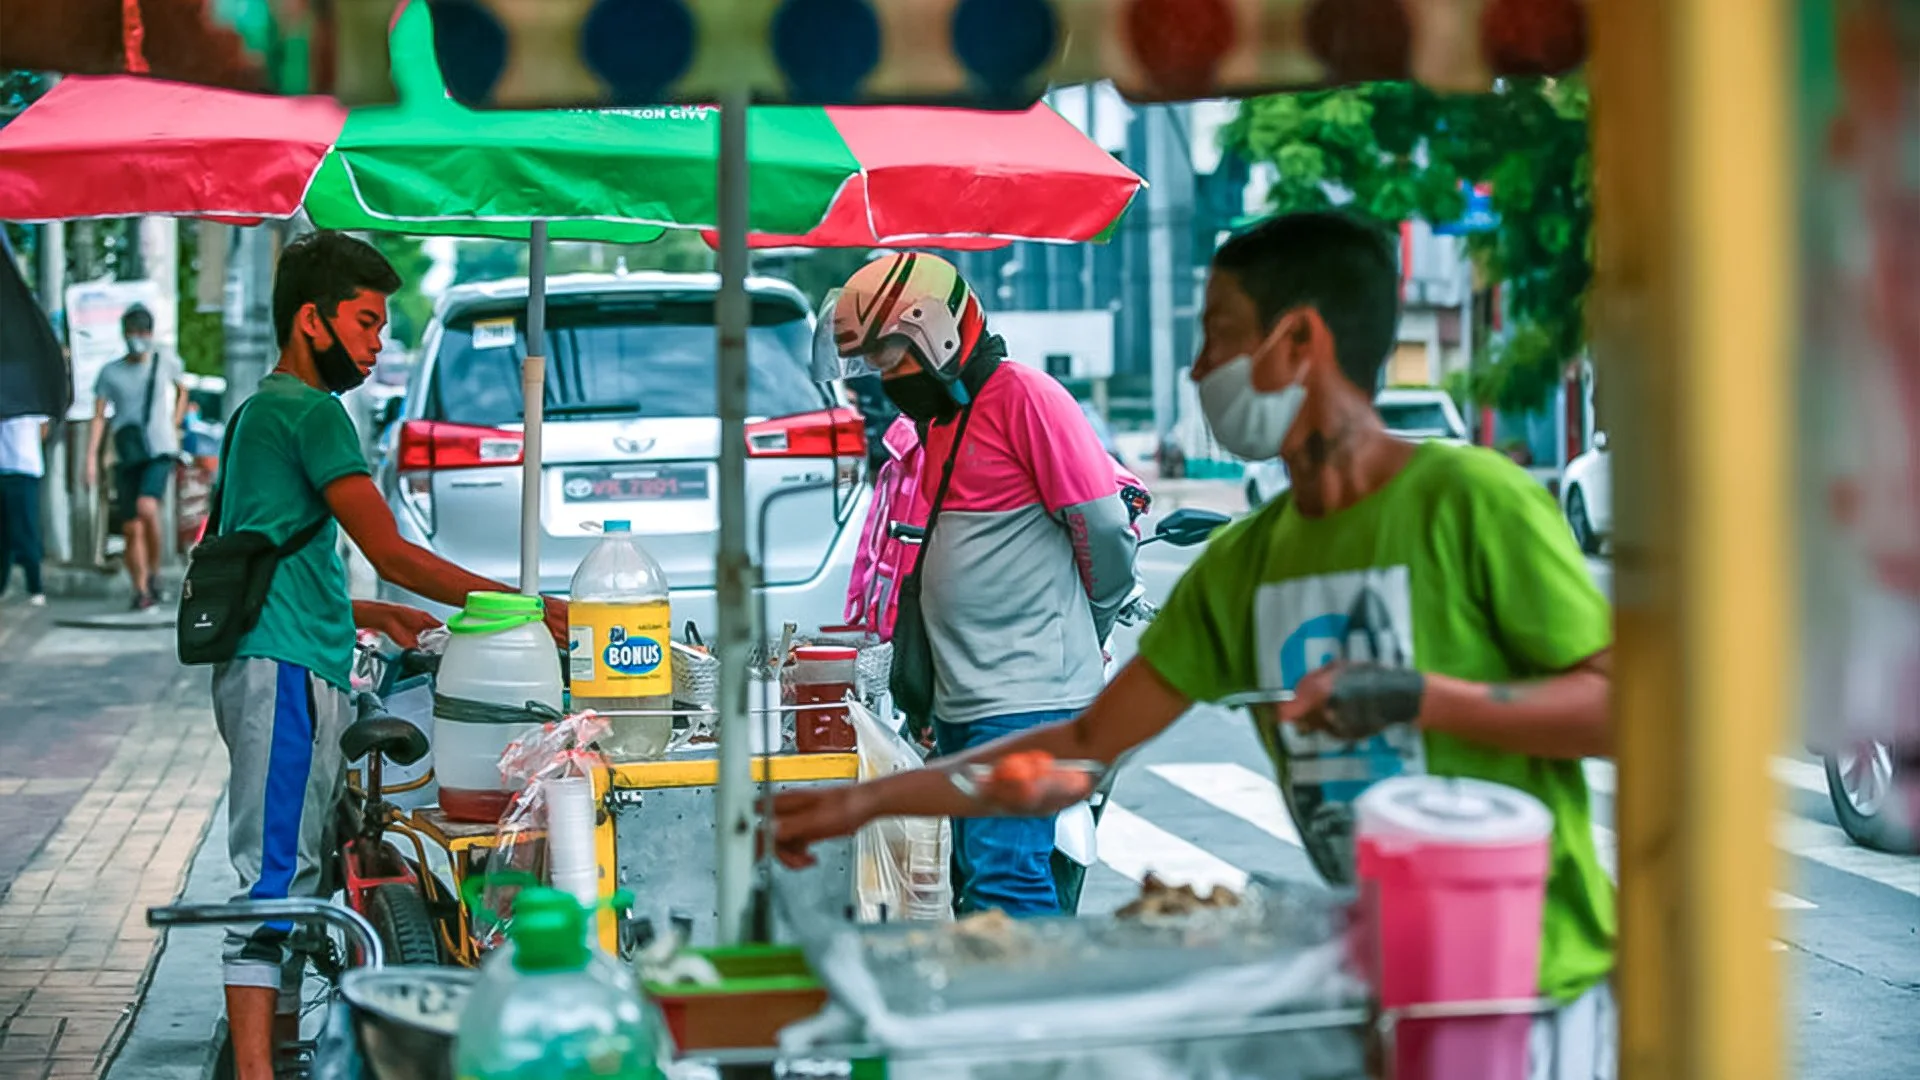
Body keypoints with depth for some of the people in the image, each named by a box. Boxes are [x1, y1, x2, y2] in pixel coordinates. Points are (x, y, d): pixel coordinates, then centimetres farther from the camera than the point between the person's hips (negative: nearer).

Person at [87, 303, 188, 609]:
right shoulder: (110, 373, 6)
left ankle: (155, 571, -8)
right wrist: (91, 459, -6)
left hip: (159, 452, -2)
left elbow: (182, 391, 27)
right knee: (132, 529, 0)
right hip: (126, 456, 2)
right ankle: (141, 591, 11)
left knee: (147, 507, -26)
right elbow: (99, 418, 3)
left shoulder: (166, 364, 6)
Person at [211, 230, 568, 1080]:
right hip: (285, 672, -10)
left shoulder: (259, 411, 23)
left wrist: (368, 615, 26)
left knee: (295, 876, 10)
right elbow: (391, 553, -11)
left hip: (297, 674, 10)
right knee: (273, 874, -12)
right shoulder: (310, 410, -9)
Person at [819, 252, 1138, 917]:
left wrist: (1084, 631, 4)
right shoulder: (939, 418, 17)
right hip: (960, 702, 10)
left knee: (1002, 880, -14)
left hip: (1026, 701, -10)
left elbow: (1102, 526, -11)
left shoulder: (1023, 396, -11)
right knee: (976, 879, 12)